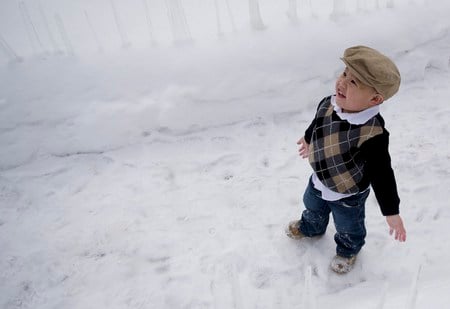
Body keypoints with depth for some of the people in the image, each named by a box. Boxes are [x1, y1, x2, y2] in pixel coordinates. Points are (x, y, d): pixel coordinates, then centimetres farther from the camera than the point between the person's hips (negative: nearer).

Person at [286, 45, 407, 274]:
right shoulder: (328, 105, -23)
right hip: (319, 181, 5)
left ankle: (348, 250, 60)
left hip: (349, 195, -5)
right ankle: (310, 228, 69)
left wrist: (391, 212, -21)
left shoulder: (373, 134, -41)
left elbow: (382, 175, -30)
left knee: (349, 227, 26)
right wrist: (308, 140, 23)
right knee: (313, 207, 35)